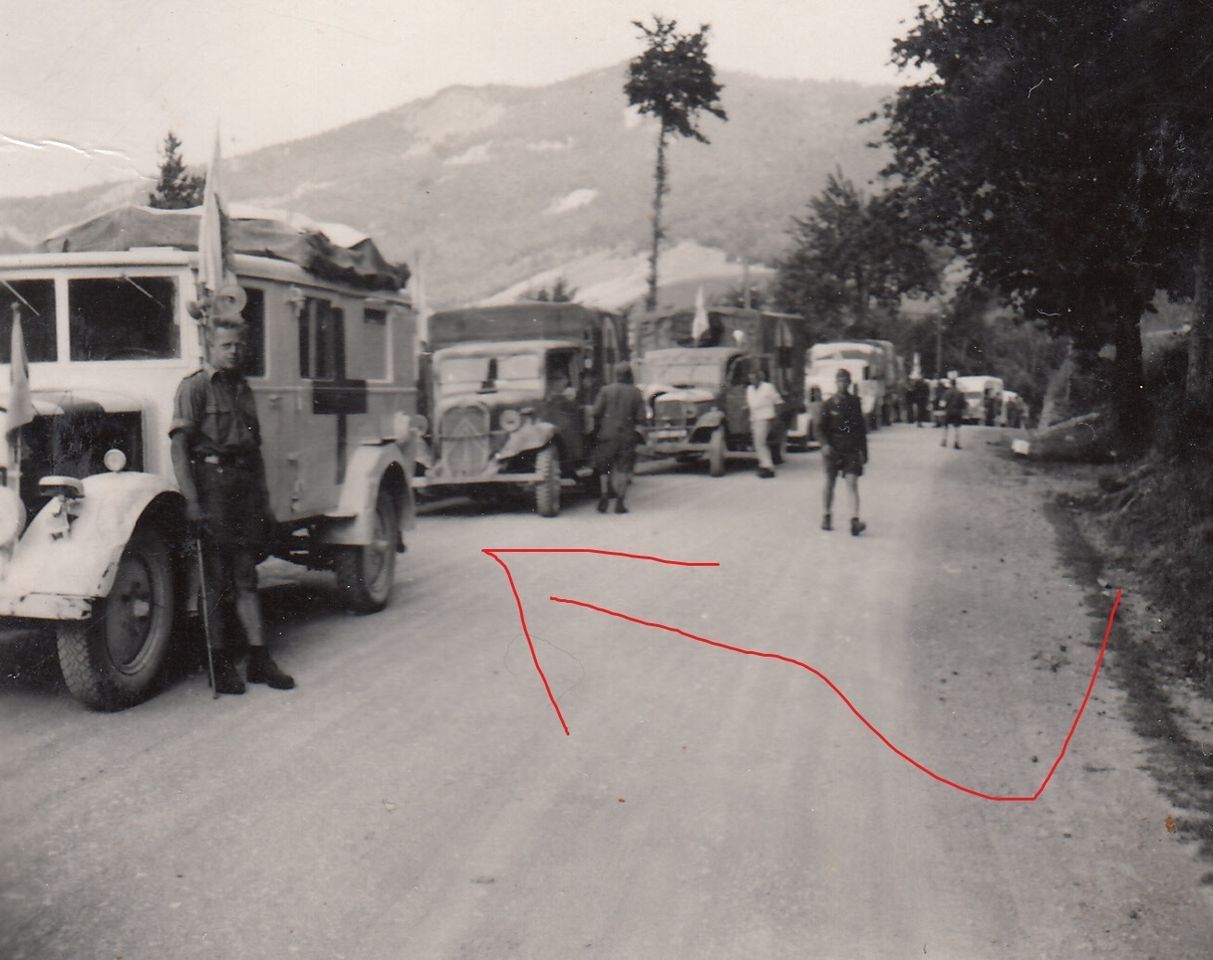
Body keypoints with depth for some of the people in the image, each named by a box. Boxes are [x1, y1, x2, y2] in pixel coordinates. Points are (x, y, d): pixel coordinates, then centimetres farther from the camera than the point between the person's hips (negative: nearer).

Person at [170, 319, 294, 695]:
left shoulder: (243, 389, 19)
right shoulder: (195, 386, -2)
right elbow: (180, 447, -11)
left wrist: (264, 501, 18)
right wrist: (191, 501, -19)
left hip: (245, 485, 6)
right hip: (212, 483, -6)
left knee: (246, 576, 9)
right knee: (214, 578, -1)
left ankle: (259, 658, 12)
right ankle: (219, 661, 7)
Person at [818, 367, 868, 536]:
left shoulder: (855, 402, 7)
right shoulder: (828, 404, 2)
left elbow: (861, 428, 11)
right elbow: (822, 427, 3)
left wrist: (863, 451, 7)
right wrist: (825, 444, -14)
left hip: (851, 449, 0)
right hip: (832, 449, 0)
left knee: (852, 483, -12)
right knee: (830, 483, 9)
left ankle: (855, 520, -21)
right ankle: (827, 516, 26)